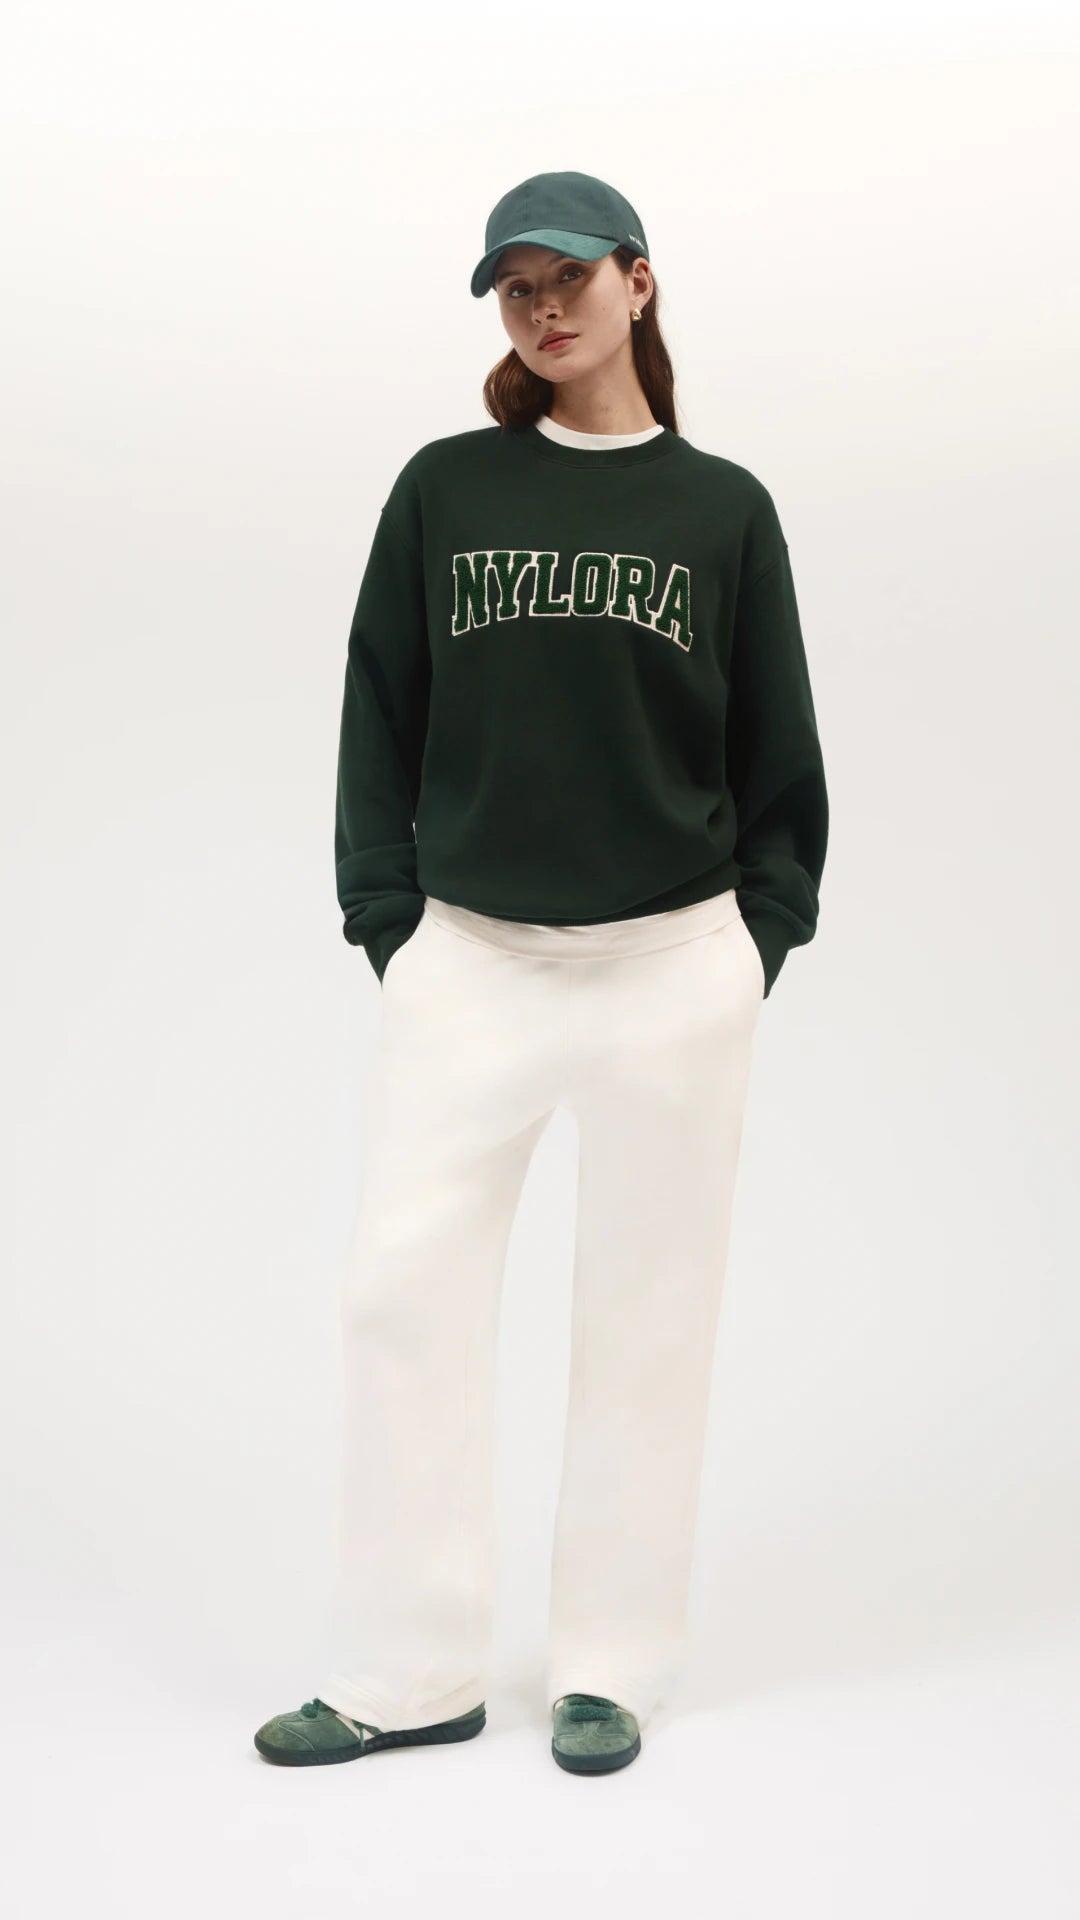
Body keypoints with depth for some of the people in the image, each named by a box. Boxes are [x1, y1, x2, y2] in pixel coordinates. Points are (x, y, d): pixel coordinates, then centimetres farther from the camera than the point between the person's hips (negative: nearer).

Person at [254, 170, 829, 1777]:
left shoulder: (725, 509, 5)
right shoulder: (443, 490, 6)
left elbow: (779, 753, 8)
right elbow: (380, 721, 7)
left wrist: (758, 944, 1)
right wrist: (387, 923, 0)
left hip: (673, 971, 0)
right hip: (470, 962, 1)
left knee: (646, 1311, 5)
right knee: (404, 1289, -3)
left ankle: (610, 1665, 20)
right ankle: (411, 1674, 11)